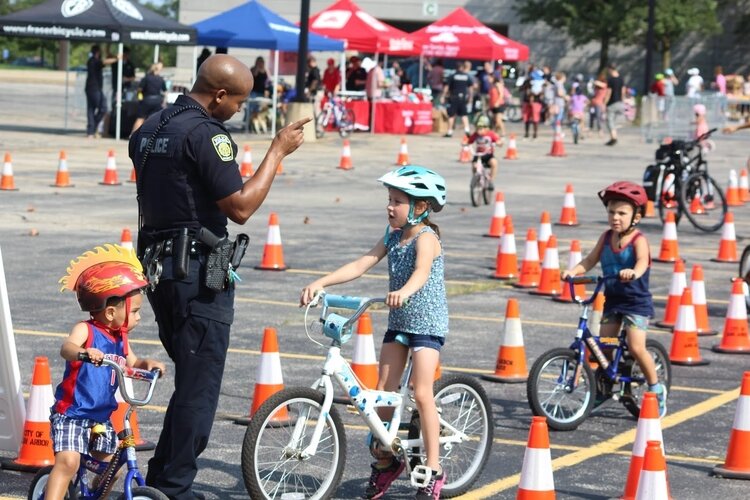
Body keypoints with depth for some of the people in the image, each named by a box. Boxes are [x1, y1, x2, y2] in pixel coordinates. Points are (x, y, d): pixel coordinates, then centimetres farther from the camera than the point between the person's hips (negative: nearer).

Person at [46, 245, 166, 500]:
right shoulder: (85, 330, -14)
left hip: (101, 417, 8)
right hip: (71, 414, -7)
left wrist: (147, 363, -1)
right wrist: (84, 352, -58)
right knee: (68, 461, -24)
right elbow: (66, 348, -34)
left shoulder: (120, 337, 8)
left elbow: (131, 362, 23)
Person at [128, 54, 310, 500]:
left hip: (157, 266, 9)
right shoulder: (205, 134, -16)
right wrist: (278, 151, -12)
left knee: (190, 378, 19)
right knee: (200, 385, -2)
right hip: (198, 272, -9)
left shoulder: (150, 128, 12)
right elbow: (241, 207, -18)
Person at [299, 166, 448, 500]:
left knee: (421, 393, -15)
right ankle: (385, 459, 22)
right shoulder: (392, 237, 6)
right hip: (398, 322, 7)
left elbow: (422, 270, -35)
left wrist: (404, 292, -57)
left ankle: (434, 470, -6)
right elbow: (360, 265, -2)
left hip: (428, 323, -7)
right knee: (383, 392, 6)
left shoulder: (426, 237, -15)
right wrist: (320, 283, -14)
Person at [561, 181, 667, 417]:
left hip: (637, 302, -6)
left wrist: (633, 272, -54)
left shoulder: (638, 240, -14)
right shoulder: (607, 237, 3)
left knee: (636, 347, -16)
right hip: (612, 300, 6)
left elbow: (642, 261, -32)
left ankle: (656, 388, 2)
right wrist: (572, 271, -18)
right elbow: (591, 259, 0)